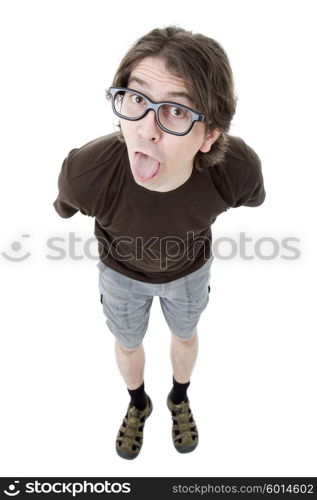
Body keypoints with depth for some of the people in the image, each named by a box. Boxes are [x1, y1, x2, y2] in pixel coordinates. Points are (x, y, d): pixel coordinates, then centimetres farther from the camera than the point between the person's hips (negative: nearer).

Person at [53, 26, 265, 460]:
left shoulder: (238, 168, -39)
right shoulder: (85, 173, -42)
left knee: (185, 336, 27)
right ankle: (138, 404, 59)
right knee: (127, 345, 24)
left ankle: (179, 399, 62)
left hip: (189, 267, 1)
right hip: (122, 270, 0)